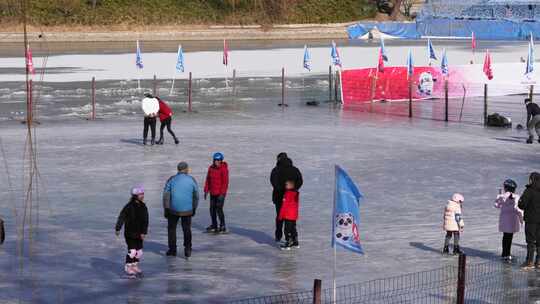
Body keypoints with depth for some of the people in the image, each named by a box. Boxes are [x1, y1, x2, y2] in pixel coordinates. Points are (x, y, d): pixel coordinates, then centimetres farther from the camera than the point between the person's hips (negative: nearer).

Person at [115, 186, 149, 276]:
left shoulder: (143, 207, 3)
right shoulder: (129, 207, -13)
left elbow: (145, 221, 4)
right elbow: (121, 217, -13)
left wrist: (144, 232, -4)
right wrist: (118, 229, -18)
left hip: (139, 234, 6)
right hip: (130, 233, -6)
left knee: (139, 251, 10)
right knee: (132, 250, -9)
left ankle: (135, 266, 26)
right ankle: (128, 267, 4)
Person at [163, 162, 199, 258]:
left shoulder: (171, 180, -4)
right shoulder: (192, 180, -2)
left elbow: (166, 196, -6)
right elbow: (196, 196, 3)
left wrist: (166, 209, 1)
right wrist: (194, 209, 14)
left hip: (173, 210, -1)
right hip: (187, 210, 1)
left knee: (171, 229, 15)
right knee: (187, 229, 14)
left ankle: (172, 250, 16)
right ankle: (187, 250, 8)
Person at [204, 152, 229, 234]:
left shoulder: (223, 169, -13)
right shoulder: (211, 168, 7)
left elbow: (225, 182, -15)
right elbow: (208, 180, 12)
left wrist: (222, 194, -18)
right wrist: (206, 190, 8)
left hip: (220, 193, -7)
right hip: (212, 193, 7)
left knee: (219, 209, -7)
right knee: (212, 209, 10)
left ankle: (223, 227, 2)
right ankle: (214, 226, 22)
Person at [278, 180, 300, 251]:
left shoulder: (288, 193, -18)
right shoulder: (296, 193, 7)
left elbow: (284, 205, -16)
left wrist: (281, 215, -9)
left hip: (287, 216, -9)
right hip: (294, 216, 9)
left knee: (288, 230, -4)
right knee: (293, 229, 17)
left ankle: (288, 244, -4)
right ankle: (295, 243, 24)